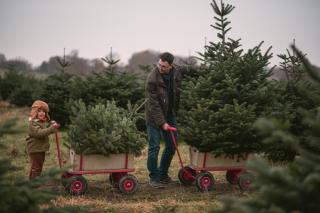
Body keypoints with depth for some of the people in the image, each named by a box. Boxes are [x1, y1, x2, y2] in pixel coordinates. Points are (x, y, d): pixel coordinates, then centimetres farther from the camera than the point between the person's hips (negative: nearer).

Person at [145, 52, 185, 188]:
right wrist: (162, 122, -20)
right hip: (154, 117, -5)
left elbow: (179, 94, 10)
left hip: (170, 115, 5)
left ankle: (163, 174, 24)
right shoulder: (152, 78, -20)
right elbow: (153, 104, -19)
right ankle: (154, 178, 4)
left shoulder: (177, 74, -6)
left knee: (171, 146, 8)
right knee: (154, 147, -5)